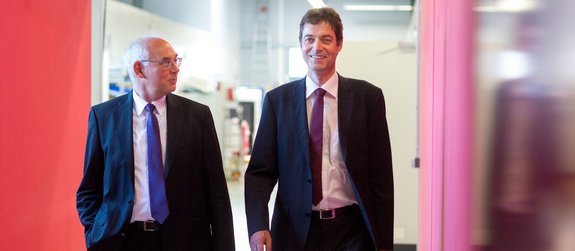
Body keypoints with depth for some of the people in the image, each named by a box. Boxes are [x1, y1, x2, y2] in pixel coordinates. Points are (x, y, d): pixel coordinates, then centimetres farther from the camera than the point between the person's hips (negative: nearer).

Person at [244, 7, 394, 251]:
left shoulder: (368, 97, 0)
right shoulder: (277, 100, 2)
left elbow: (382, 176, 0)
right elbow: (259, 171, 0)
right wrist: (258, 226, -16)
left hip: (351, 231, -1)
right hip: (295, 231, 1)